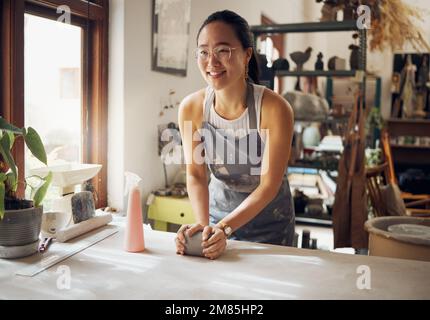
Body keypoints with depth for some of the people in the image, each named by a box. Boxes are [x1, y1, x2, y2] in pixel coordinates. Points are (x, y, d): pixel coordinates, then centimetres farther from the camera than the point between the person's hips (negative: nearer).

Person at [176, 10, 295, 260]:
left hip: (268, 220, -2)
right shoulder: (191, 108, -15)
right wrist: (203, 225, -30)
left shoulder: (275, 108, -26)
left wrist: (224, 227, -33)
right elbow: (196, 175, -14)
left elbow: (269, 185, -23)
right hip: (219, 209, 3)